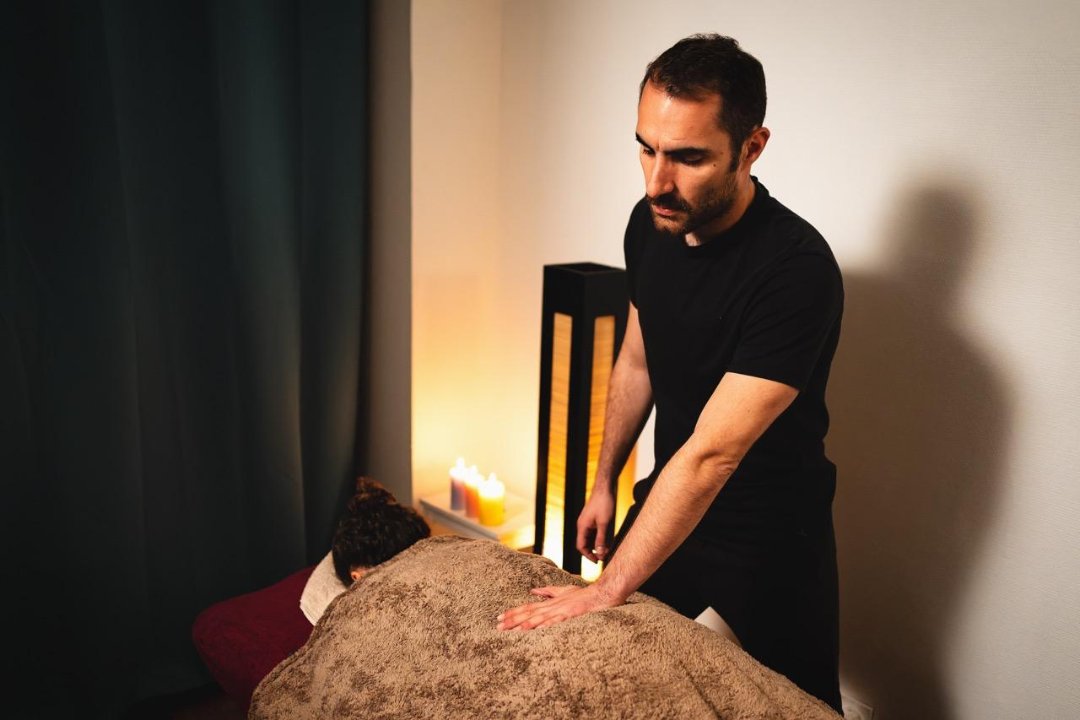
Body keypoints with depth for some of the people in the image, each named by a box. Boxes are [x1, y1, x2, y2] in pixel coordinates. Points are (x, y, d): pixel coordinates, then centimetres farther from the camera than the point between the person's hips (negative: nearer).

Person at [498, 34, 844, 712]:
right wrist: (604, 483, 11)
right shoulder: (650, 223, -8)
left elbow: (712, 453, -31)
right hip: (668, 502, 6)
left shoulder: (797, 270, -30)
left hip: (768, 537, -6)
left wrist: (607, 592, -27)